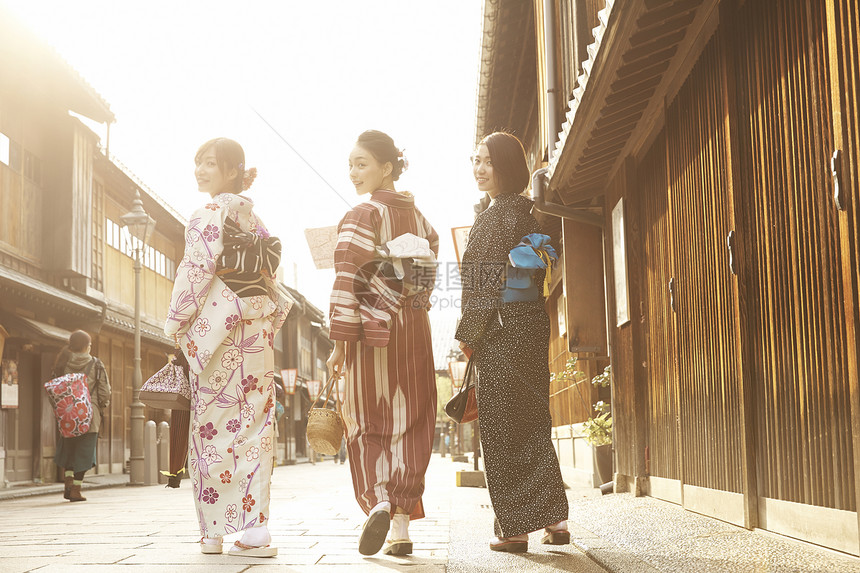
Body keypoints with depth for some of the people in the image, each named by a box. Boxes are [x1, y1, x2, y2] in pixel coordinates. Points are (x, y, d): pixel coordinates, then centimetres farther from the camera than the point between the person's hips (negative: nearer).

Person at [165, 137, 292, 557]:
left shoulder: (208, 216, -6)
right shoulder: (255, 220, 15)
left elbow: (196, 272, -13)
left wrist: (175, 324, -5)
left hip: (218, 331, -7)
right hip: (257, 331, 7)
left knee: (213, 426, -1)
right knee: (254, 424, 5)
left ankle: (214, 530, 2)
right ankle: (255, 530, 3)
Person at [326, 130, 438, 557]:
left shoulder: (363, 215, -8)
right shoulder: (421, 220, 12)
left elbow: (346, 282, -15)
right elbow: (428, 279, 10)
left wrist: (340, 341, -14)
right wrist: (411, 318, 15)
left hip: (373, 331, -5)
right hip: (415, 332, 5)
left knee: (367, 425, 7)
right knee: (408, 426, 7)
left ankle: (379, 501, -15)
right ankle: (401, 527, 6)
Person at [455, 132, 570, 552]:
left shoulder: (498, 215, -12)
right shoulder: (525, 210, 16)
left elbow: (491, 281, -16)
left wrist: (468, 333, -9)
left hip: (502, 332, -9)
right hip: (531, 327, 9)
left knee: (502, 428, -3)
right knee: (533, 423, 12)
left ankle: (514, 529, 2)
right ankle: (554, 520, 14)